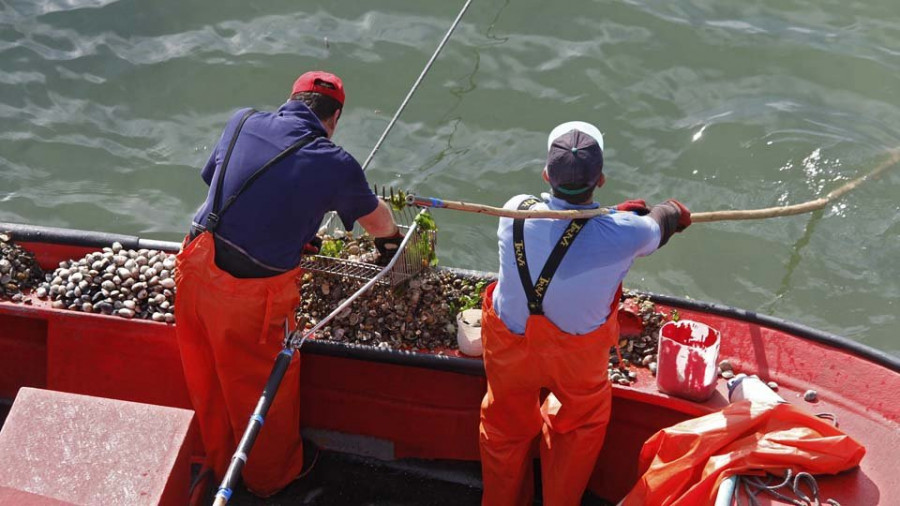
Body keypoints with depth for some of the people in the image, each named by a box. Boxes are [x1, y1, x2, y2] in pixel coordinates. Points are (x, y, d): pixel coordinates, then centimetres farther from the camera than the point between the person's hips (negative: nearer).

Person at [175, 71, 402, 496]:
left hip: (196, 268, 5)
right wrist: (390, 240, 35)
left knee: (208, 382, 25)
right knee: (265, 389, 20)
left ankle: (219, 465, 50)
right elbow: (378, 223, 9)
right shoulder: (336, 165, -9)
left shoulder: (242, 121, 3)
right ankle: (272, 477, 44)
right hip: (249, 295, -5)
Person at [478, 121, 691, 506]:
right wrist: (673, 211, 23)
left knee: (506, 428, 27)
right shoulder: (622, 232, -27)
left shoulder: (515, 212, -20)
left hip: (509, 349, 2)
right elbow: (656, 228, -2)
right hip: (576, 358, -2)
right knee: (580, 424, 29)